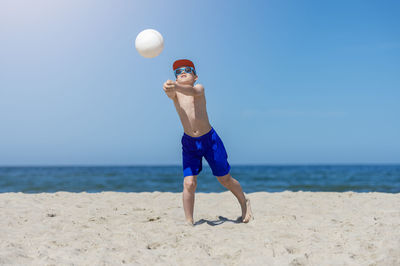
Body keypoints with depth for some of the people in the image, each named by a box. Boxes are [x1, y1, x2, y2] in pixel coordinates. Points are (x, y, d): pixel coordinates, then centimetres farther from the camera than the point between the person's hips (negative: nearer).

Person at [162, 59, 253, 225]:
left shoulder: (199, 88, -9)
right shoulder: (175, 94, -2)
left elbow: (192, 91, -34)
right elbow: (170, 94, -28)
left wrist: (176, 87, -56)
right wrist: (168, 88, -55)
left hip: (209, 139, -1)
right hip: (189, 143, 2)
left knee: (225, 180, 10)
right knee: (189, 183, -12)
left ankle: (244, 203, 37)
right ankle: (189, 222, 1)